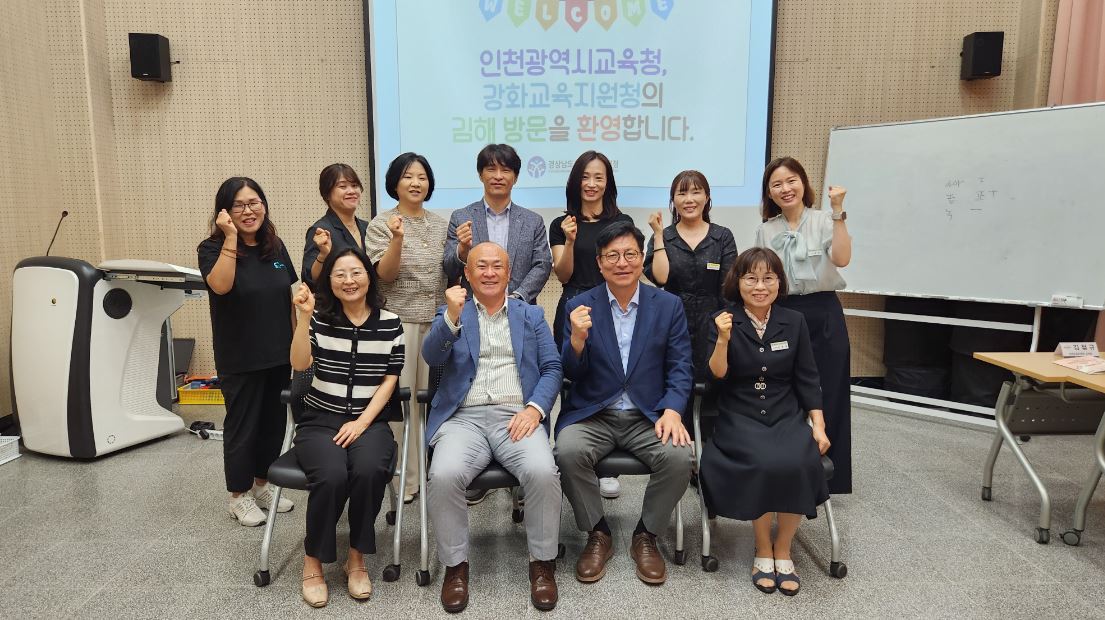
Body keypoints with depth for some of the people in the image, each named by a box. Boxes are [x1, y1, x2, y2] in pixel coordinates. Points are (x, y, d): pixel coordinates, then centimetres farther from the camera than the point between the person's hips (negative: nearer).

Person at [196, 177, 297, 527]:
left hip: (279, 354, 5)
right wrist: (231, 237, -29)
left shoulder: (275, 247, 5)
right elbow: (220, 286, -30)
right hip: (240, 358, -5)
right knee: (242, 425, 7)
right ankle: (239, 496, 23)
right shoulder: (212, 249, -9)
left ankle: (262, 485, 32)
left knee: (274, 421, 14)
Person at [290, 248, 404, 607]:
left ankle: (356, 559, -7)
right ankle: (312, 562, -4)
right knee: (332, 476, -30)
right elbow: (299, 365, -10)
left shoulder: (390, 323, 4)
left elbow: (390, 380, 2)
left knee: (369, 471, -31)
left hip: (370, 422, 0)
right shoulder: (319, 318, 4)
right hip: (319, 422, 0)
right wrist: (304, 317, -19)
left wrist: (362, 422, -8)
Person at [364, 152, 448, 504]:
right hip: (399, 322, -4)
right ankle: (405, 480, 9)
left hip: (437, 322, 4)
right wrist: (397, 240, -24)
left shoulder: (440, 225, 12)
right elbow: (384, 275, -11)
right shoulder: (381, 225, -1)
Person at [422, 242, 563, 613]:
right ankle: (455, 566, -6)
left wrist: (535, 408, -10)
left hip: (517, 415, 0)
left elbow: (552, 369, 9)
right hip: (464, 417, 0)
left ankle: (543, 564, -7)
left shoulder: (532, 315, 18)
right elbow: (431, 357, -1)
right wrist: (452, 316, -18)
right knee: (444, 475, -29)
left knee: (543, 471, -29)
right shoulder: (451, 313, 16)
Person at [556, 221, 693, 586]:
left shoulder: (669, 306, 5)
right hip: (592, 415, 0)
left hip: (648, 416, 1)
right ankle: (598, 535, -2)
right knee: (569, 452, -30)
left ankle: (646, 536, 2)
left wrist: (672, 411, -16)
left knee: (679, 457, -27)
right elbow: (572, 374, 1)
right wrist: (577, 338, -21)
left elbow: (680, 368, 3)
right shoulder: (580, 307, 3)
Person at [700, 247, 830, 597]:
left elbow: (807, 379, 9)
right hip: (740, 417, -2)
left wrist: (818, 425, 1)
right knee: (766, 463, -30)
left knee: (797, 463, -28)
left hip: (787, 415, 2)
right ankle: (763, 550, -5)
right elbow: (717, 376, -8)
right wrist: (723, 340, -24)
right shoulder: (722, 321, -1)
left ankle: (783, 549, -4)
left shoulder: (794, 322, 6)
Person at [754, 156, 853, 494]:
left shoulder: (824, 220, 0)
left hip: (822, 314, -3)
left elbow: (841, 259, -18)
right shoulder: (765, 230, 11)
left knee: (825, 396, 2)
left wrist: (837, 211, -21)